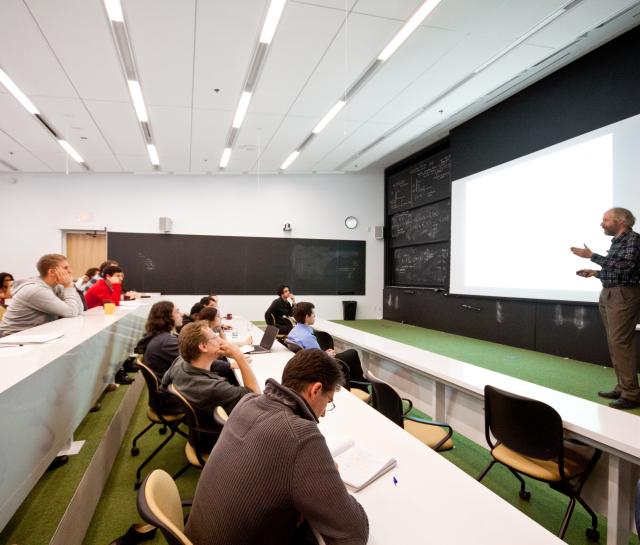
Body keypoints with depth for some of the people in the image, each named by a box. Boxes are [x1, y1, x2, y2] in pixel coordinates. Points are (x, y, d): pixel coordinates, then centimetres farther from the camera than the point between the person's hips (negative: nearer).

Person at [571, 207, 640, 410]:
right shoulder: (617, 241, 15)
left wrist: (591, 256, -19)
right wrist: (595, 273, 18)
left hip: (622, 296, -9)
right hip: (608, 296, 9)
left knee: (621, 343, -10)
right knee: (614, 344, 10)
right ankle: (622, 387, 17)